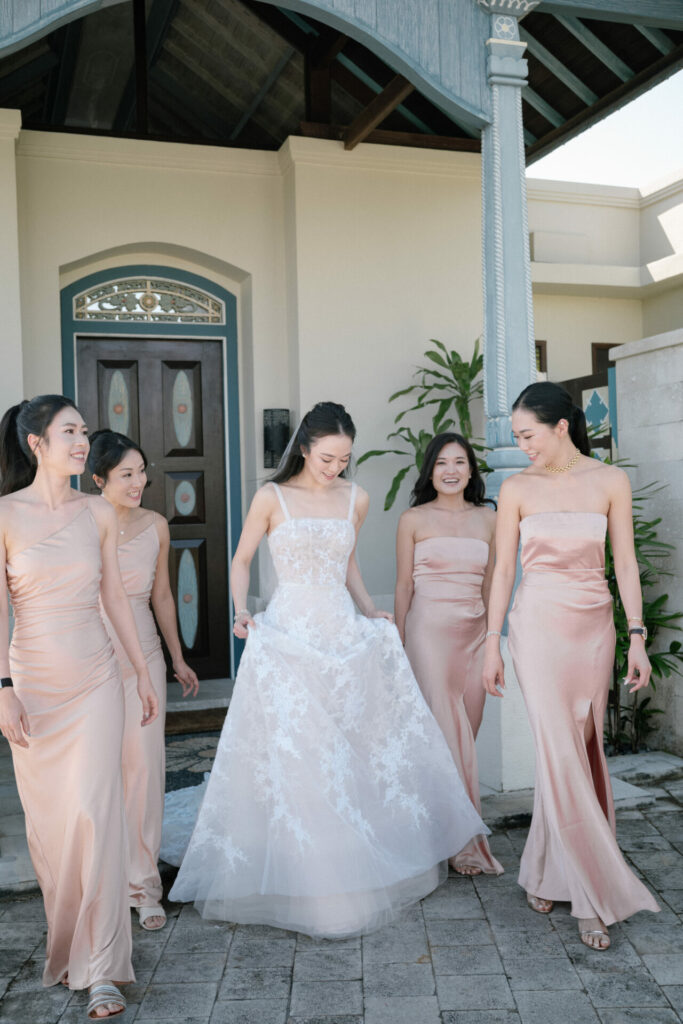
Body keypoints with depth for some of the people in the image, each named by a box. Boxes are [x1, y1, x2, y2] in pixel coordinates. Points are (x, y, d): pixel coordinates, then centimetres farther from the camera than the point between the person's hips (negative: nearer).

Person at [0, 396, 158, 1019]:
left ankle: (101, 968, 3)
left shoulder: (100, 514, 4)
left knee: (95, 810, -6)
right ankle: (65, 940, 32)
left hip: (96, 678, 1)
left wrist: (143, 671, 11)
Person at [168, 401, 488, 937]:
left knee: (366, 743, 7)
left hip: (345, 631, 4)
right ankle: (304, 879, 13)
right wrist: (242, 611, -9)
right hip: (288, 634, -4)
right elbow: (242, 561, 5)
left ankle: (362, 868, 25)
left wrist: (372, 613, 14)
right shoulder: (272, 498, -3)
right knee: (294, 756, -2)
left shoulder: (355, 500, 8)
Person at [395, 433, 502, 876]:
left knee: (467, 734, 6)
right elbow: (404, 586, 2)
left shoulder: (488, 519, 9)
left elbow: (490, 584, 13)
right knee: (443, 732, -4)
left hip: (474, 634, 4)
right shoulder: (414, 520, 1)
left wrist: (493, 640, 12)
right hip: (429, 629, -3)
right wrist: (400, 644, -1)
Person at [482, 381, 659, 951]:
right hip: (539, 625, -2)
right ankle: (595, 893, 4)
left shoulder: (611, 481, 1)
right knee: (562, 754, -6)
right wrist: (492, 643, 1)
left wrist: (637, 636, -2)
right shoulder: (517, 489, 0)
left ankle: (547, 874, 24)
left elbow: (625, 563, 2)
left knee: (582, 750, 7)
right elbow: (503, 569, 3)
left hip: (594, 625, 2)